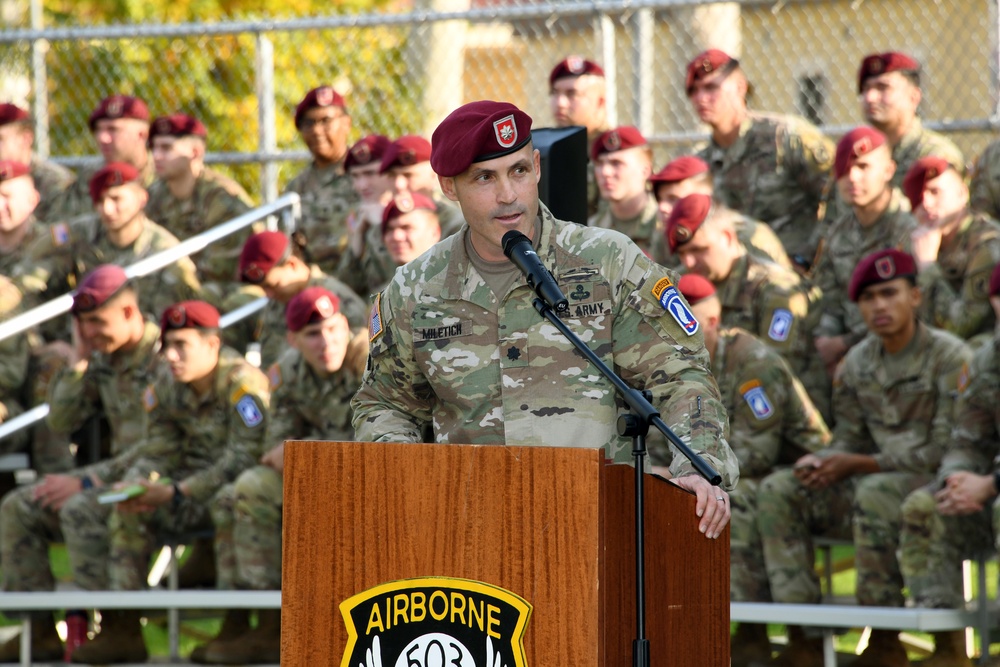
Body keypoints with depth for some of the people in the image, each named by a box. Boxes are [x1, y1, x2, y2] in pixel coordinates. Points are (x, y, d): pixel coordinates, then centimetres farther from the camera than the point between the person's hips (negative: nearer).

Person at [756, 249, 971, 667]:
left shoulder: (948, 357, -11)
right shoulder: (857, 363, 10)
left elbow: (945, 450, -16)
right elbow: (849, 440, 14)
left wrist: (858, 464, -17)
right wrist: (820, 461, -12)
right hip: (874, 479, 7)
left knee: (874, 495, -39)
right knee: (777, 490, -11)